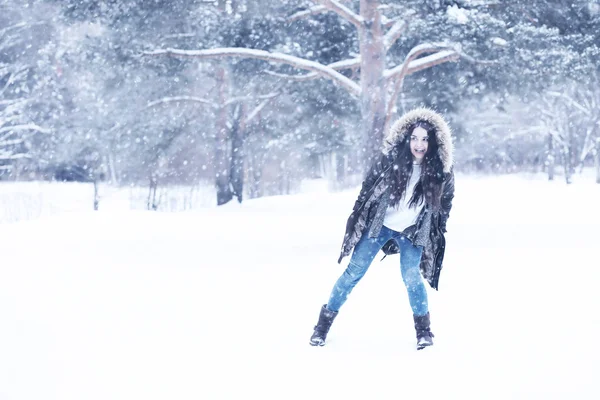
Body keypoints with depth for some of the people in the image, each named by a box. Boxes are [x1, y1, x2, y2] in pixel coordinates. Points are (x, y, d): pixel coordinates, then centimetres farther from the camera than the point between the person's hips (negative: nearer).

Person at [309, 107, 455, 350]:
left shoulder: (441, 171, -14)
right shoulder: (390, 158, -16)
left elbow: (445, 202, 3)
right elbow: (368, 187, -4)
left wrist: (437, 234, 5)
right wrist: (357, 219, 0)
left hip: (413, 231, 0)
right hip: (379, 225, 0)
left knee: (411, 277, -15)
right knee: (354, 273, 0)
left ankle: (423, 330, 6)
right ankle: (324, 323, 10)